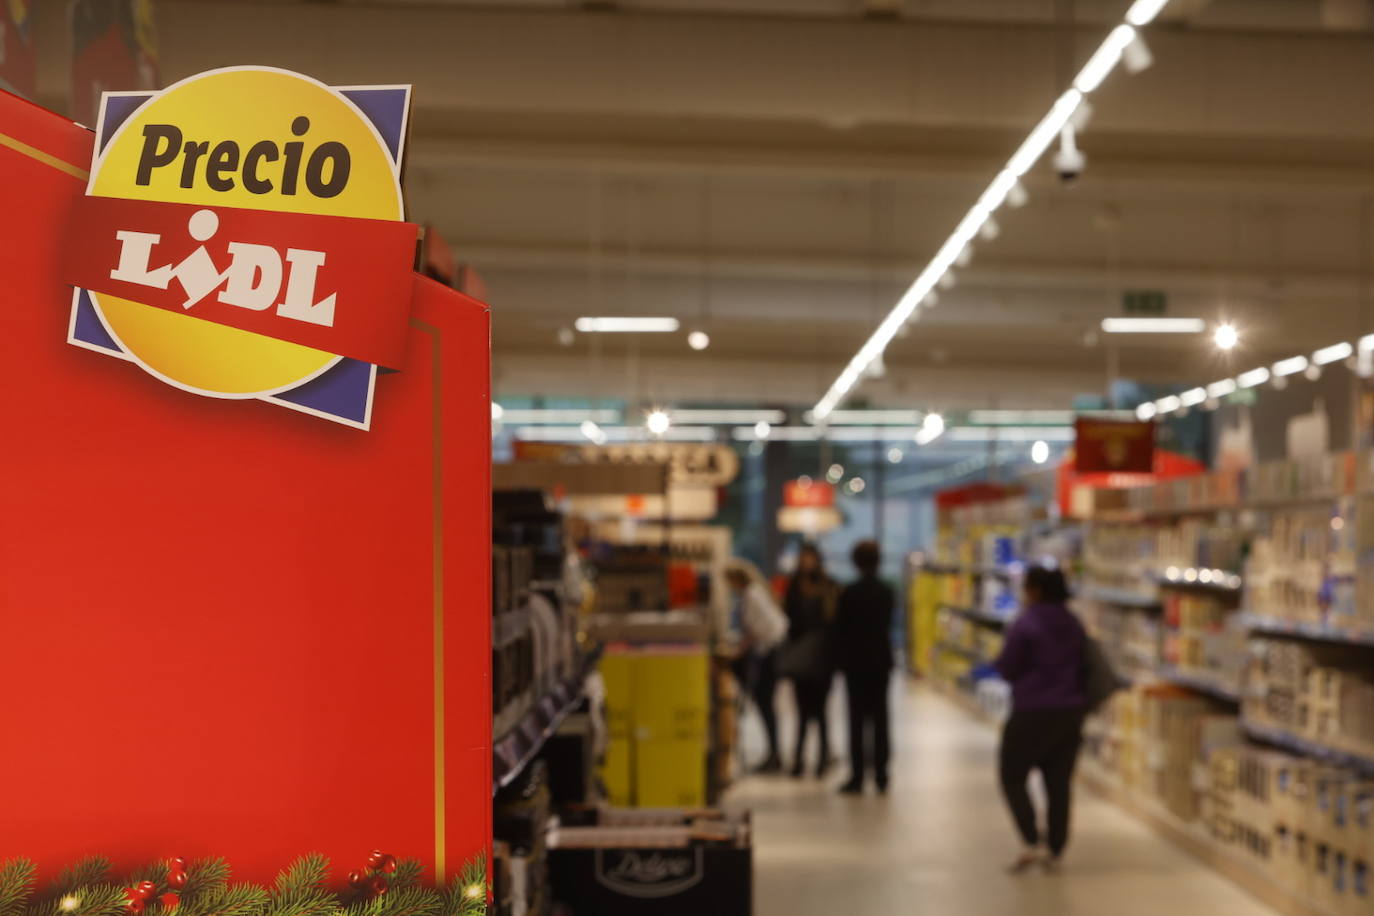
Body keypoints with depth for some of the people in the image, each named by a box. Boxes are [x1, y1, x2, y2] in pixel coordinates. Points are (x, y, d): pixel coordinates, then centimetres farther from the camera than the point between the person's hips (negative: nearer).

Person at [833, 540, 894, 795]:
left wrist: (840, 659, 4)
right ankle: (881, 776, 8)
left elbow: (840, 628, -7)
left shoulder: (850, 593, -12)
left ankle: (857, 777, -2)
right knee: (880, 718, 7)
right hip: (881, 661, 3)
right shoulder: (887, 592, 0)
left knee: (857, 720, 0)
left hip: (855, 662, -3)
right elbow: (888, 624, 7)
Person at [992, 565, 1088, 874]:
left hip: (1033, 712, -6)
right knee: (1059, 782, 9)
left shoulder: (1024, 625, -14)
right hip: (1071, 712, 6)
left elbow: (1007, 669, -10)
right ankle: (1054, 851, 11)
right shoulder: (1074, 626, 8)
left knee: (1013, 778, 5)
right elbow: (1084, 667, 16)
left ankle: (1033, 843, -6)